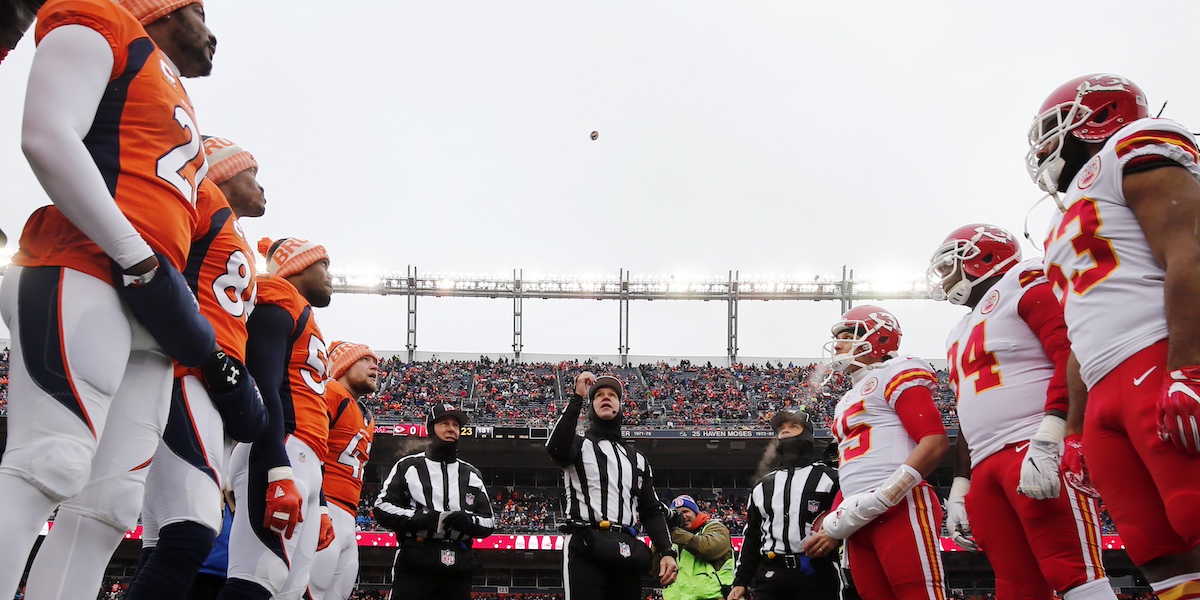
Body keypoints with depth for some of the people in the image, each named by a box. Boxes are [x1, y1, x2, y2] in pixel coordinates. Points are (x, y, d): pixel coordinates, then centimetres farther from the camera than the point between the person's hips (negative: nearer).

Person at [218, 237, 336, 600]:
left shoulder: (304, 321, 32)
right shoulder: (280, 304, 3)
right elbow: (263, 388, -13)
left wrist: (319, 506, 26)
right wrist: (280, 474, -25)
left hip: (302, 463, 10)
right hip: (278, 456, -10)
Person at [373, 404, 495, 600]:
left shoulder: (471, 474, 19)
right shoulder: (408, 466, 8)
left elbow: (488, 522, 17)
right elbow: (383, 508, -1)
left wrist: (467, 521, -7)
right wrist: (424, 519, -15)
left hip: (458, 571, 4)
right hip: (414, 567, -4)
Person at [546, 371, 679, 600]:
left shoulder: (637, 459, 26)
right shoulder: (578, 445, 13)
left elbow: (652, 511, 20)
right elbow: (555, 448, -13)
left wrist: (667, 552, 4)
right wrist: (577, 397, -10)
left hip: (626, 552, 5)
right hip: (584, 548, -4)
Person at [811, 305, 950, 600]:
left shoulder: (896, 374, 1)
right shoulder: (848, 402, 28)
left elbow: (935, 443, -11)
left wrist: (881, 498, -19)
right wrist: (833, 526, 21)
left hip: (900, 509, -9)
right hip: (860, 521, 9)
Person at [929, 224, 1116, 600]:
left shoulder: (1023, 286, 2)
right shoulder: (961, 336, 29)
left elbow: (1074, 357, -13)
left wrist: (1047, 442, -23)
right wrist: (960, 488, 23)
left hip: (1038, 455, -8)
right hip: (986, 467, 9)